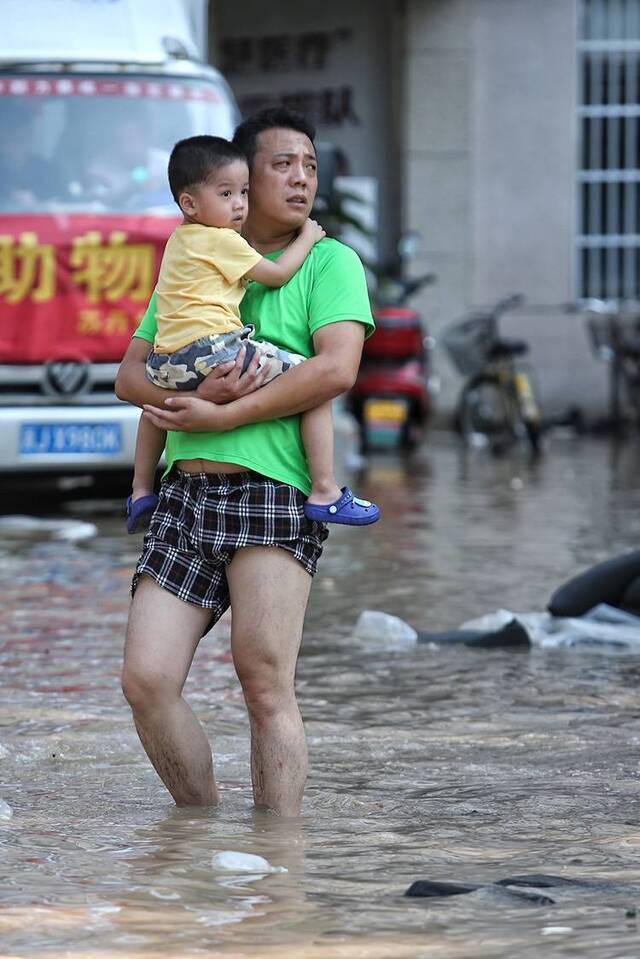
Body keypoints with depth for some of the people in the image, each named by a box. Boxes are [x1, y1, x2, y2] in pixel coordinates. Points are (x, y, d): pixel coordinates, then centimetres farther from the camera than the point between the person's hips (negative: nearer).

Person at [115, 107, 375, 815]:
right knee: (147, 681, -4)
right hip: (186, 493, 5)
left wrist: (221, 416, -12)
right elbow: (130, 375, 14)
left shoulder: (329, 261, 6)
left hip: (274, 492, -5)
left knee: (266, 689, -8)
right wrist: (191, 396, -9)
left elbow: (336, 370, -11)